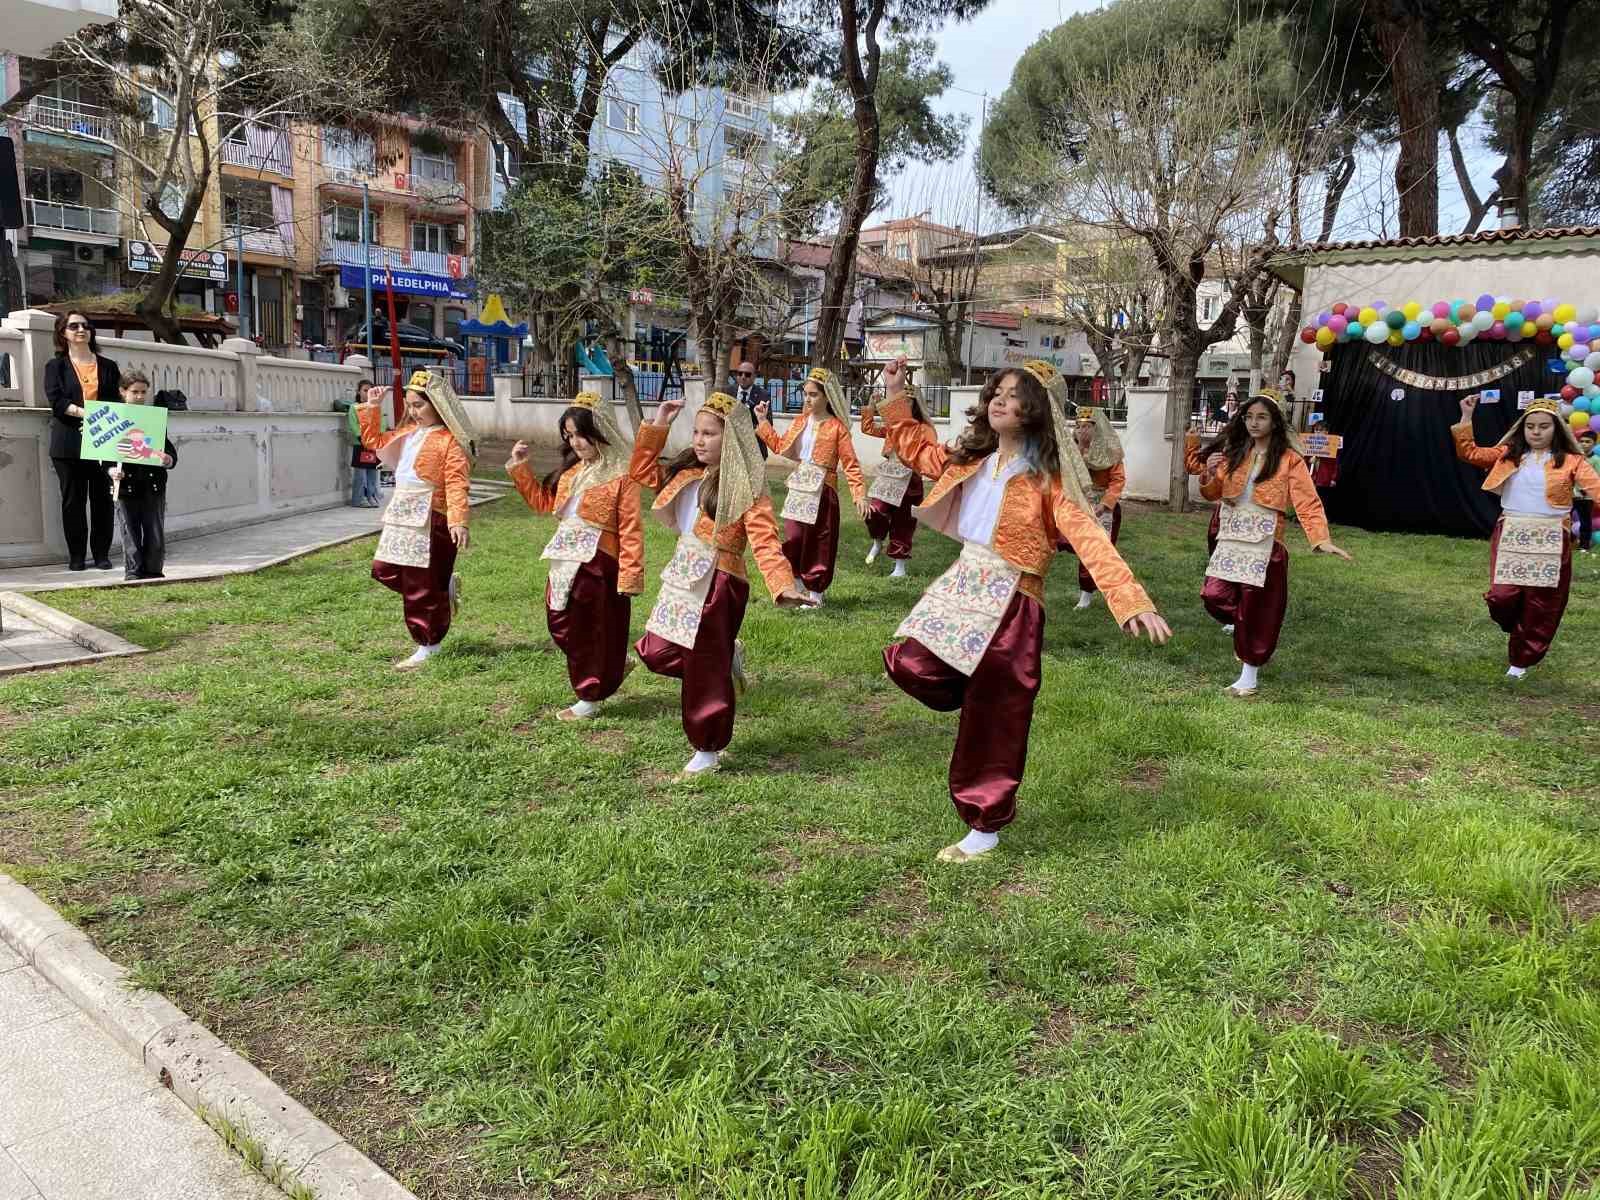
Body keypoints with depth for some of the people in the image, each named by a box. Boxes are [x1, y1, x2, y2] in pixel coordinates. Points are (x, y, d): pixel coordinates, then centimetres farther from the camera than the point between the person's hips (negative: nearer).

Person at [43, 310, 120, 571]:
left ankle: (102, 554, 7)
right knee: (73, 500, 1)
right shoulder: (56, 366, 9)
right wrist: (86, 412, -18)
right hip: (69, 444, -1)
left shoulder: (108, 366, 14)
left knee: (103, 499, 0)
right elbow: (56, 400, -5)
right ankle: (77, 556, 7)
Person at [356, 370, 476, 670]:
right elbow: (374, 440, 29)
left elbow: (456, 484, -21)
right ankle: (445, 586, 25)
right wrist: (372, 408, 17)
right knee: (384, 571, 12)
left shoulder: (450, 441, -12)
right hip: (401, 517, 9)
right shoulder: (407, 433, 14)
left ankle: (428, 647, 11)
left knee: (423, 587, -2)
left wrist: (459, 521, -31)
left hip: (430, 520, -9)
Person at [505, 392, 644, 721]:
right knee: (560, 625, 14)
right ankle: (615, 665, 34)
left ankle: (589, 700, 21)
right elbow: (542, 501, 24)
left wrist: (630, 577, -19)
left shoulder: (621, 475, -14)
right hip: (566, 561, 8)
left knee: (592, 630, 4)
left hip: (598, 562, -8)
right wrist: (520, 468, 14)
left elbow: (630, 531, -16)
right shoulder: (571, 469, 11)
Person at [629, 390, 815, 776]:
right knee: (655, 653, 11)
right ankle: (727, 655, 31)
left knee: (704, 670, 2)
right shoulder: (688, 472, 9)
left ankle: (707, 752, 20)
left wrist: (784, 585, -35)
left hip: (717, 583, -8)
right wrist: (656, 427, 8)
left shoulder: (745, 485, -13)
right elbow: (642, 472, 19)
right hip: (684, 576, 8)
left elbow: (765, 540, -20)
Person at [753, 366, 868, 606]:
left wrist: (860, 495, -20)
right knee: (793, 538, 2)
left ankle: (815, 590, 16)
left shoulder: (837, 427, -9)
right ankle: (797, 582, 21)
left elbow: (851, 464, -12)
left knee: (818, 542, 3)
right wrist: (763, 422, 15)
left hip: (822, 490, -5)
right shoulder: (801, 421, 9)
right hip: (799, 487, 5)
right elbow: (780, 446, 17)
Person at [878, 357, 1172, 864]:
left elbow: (1090, 540, -19)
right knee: (908, 665, -11)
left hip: (1009, 607, -6)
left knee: (990, 725, 1)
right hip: (961, 589, 6)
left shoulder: (1045, 478, -10)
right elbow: (916, 449, 27)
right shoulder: (971, 460, 11)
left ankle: (985, 830, 17)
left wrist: (1131, 601, -31)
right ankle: (981, 693, 17)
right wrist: (895, 395, 18)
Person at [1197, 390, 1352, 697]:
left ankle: (1249, 675, 14)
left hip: (1264, 542, -4)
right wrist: (1210, 473, -10)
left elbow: (1307, 502, -13)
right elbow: (1213, 493, 13)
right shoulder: (1233, 452, 7)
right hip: (1231, 539, 4)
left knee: (1256, 606, 0)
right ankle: (1244, 631, 29)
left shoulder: (1288, 459, -6)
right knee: (1215, 597, -4)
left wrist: (1321, 539, -27)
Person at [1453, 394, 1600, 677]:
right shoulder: (1507, 455, 7)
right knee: (1502, 596, -9)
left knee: (1541, 605, 5)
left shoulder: (1570, 462, 0)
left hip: (1550, 540, -1)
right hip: (1510, 537, 1)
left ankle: (1522, 658, 24)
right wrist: (1466, 418, -4)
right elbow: (1469, 452, 5)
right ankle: (1520, 632, 26)